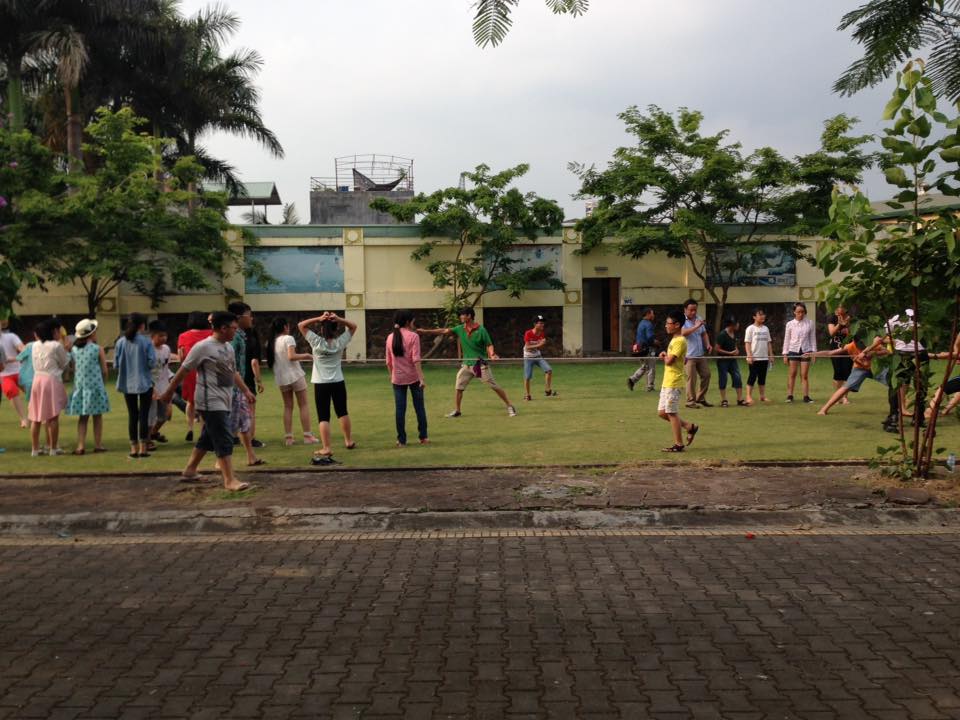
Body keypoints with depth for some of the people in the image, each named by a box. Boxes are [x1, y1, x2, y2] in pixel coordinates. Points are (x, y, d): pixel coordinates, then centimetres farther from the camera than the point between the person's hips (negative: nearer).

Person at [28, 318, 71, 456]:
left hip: (37, 380, 6)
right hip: (52, 381, -6)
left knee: (35, 417, 8)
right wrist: (65, 350, 13)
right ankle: (53, 448, 1)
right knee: (53, 416, -1)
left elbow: (37, 363, 16)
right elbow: (64, 364, 0)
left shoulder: (35, 345, 9)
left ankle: (35, 449, 12)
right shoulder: (56, 346, -8)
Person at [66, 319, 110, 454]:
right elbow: (104, 370, -5)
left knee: (82, 417, 8)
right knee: (97, 416, 7)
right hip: (95, 385, -4)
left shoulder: (74, 349, 3)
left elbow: (74, 369, 8)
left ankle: (81, 446, 2)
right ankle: (98, 445, 10)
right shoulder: (98, 349, -8)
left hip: (79, 386, 4)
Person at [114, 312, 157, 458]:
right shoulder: (146, 342, -10)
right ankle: (143, 448, 3)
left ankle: (134, 448, 13)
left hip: (128, 384, 3)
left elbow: (116, 364, 1)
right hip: (144, 383, -3)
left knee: (132, 415, 11)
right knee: (144, 415, 3)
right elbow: (152, 362, -13)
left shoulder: (121, 342, -1)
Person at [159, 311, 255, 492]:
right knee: (224, 440, -11)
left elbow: (233, 372, 22)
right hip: (211, 402, -9)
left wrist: (246, 391, 17)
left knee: (208, 438, 17)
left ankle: (189, 471, 30)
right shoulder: (203, 347, -14)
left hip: (224, 401, 9)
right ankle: (230, 481, -8)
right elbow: (183, 371, -8)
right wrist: (169, 393, -3)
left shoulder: (228, 347, 11)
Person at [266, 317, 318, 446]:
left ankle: (288, 437, 6)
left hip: (281, 378, 5)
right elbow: (291, 356, -21)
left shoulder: (271, 342, 8)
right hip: (295, 376, -5)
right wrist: (306, 355, -8)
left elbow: (271, 361, 7)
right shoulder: (288, 338, -10)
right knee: (304, 405, 4)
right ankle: (307, 435, 3)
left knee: (288, 407, 11)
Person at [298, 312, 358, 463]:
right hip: (338, 383, 3)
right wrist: (339, 319, -8)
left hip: (321, 384, -3)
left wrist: (318, 318, -11)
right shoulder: (340, 342, -4)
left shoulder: (317, 342, -10)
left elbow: (301, 325, -1)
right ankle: (349, 441, 30)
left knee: (323, 417, -2)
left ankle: (326, 449, -5)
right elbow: (353, 326, 9)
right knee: (342, 412, 19)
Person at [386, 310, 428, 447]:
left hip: (397, 378, 3)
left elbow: (389, 361, 9)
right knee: (419, 407, 10)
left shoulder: (390, 337, 5)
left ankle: (401, 440, 7)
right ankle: (423, 437, 16)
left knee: (400, 409, 6)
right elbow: (416, 359, -16)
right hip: (413, 377, -3)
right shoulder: (413, 336, -8)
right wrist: (421, 378, -17)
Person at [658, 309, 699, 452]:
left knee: (671, 413, -3)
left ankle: (678, 444, 5)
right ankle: (690, 427, 22)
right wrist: (665, 356, -3)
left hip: (674, 383, -10)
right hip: (667, 382, 10)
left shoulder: (680, 341, -16)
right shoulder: (674, 340, 16)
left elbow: (669, 361, -22)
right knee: (662, 412, 12)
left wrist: (664, 356, -1)